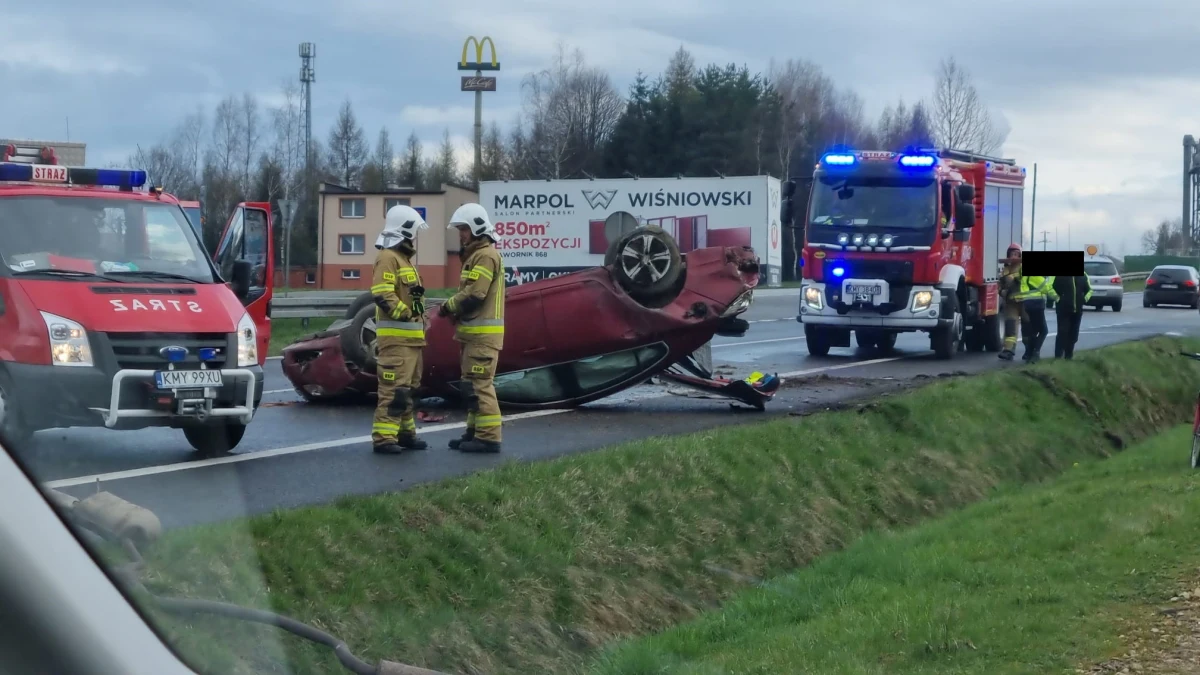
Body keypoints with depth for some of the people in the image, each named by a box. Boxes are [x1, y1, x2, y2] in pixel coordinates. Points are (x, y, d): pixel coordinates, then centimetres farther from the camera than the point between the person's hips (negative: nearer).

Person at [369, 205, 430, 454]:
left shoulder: (404, 259, 21)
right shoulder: (388, 258, -12)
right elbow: (382, 295, -23)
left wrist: (419, 318, 17)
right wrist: (405, 314, -21)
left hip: (411, 336, 10)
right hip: (396, 336, -10)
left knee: (409, 389, 15)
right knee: (394, 388, -13)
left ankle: (405, 432, 23)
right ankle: (383, 437, -14)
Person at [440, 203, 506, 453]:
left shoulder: (485, 256, -15)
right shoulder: (476, 255, 19)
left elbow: (474, 295, -21)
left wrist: (448, 307, -7)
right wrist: (455, 311, 0)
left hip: (483, 333, -11)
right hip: (475, 331, 11)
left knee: (479, 384, -12)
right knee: (472, 384, 15)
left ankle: (488, 436, -12)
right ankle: (475, 432, 21)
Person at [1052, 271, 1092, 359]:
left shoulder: (1082, 275, 10)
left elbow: (1089, 289, 21)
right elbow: (1049, 287, -10)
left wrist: (1085, 298, 7)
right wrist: (1057, 298, -13)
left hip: (1077, 310, 5)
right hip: (1063, 309, -5)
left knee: (1073, 335, 8)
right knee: (1062, 333, -10)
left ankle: (1069, 356, 17)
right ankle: (1058, 356, -7)